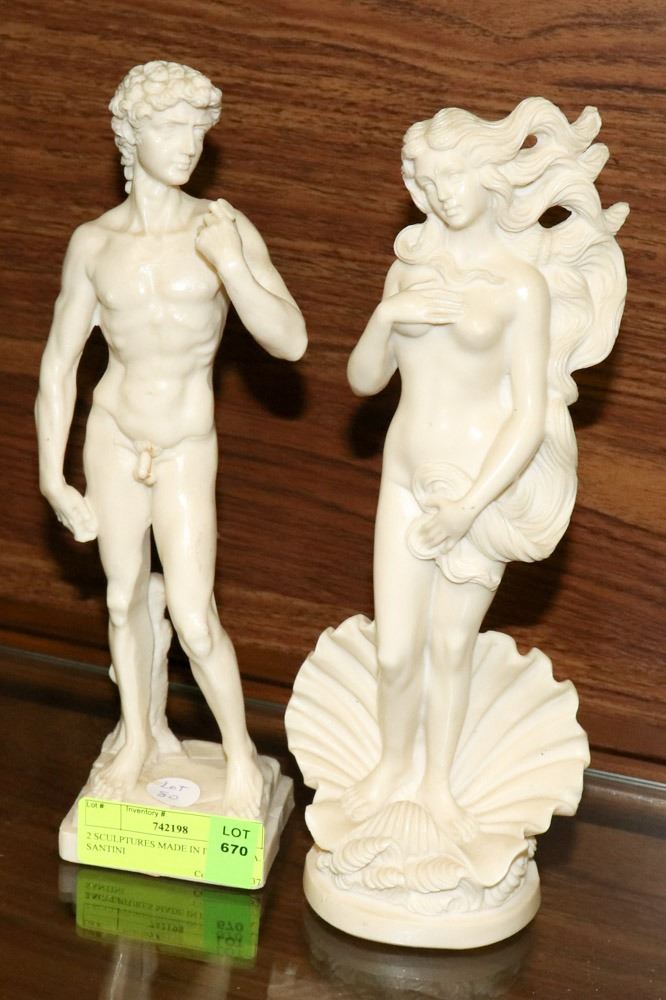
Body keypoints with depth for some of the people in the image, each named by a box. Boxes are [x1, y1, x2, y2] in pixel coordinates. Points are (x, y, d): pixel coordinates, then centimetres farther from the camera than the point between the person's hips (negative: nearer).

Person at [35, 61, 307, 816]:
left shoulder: (224, 230, -11)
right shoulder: (94, 244, -6)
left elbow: (291, 341, -17)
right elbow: (58, 363, 0)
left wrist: (232, 267, -31)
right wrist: (52, 478, -1)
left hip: (186, 449, -2)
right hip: (113, 437, 2)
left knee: (193, 619, -5)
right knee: (124, 599, 15)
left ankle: (240, 751, 18)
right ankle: (136, 738, 36)